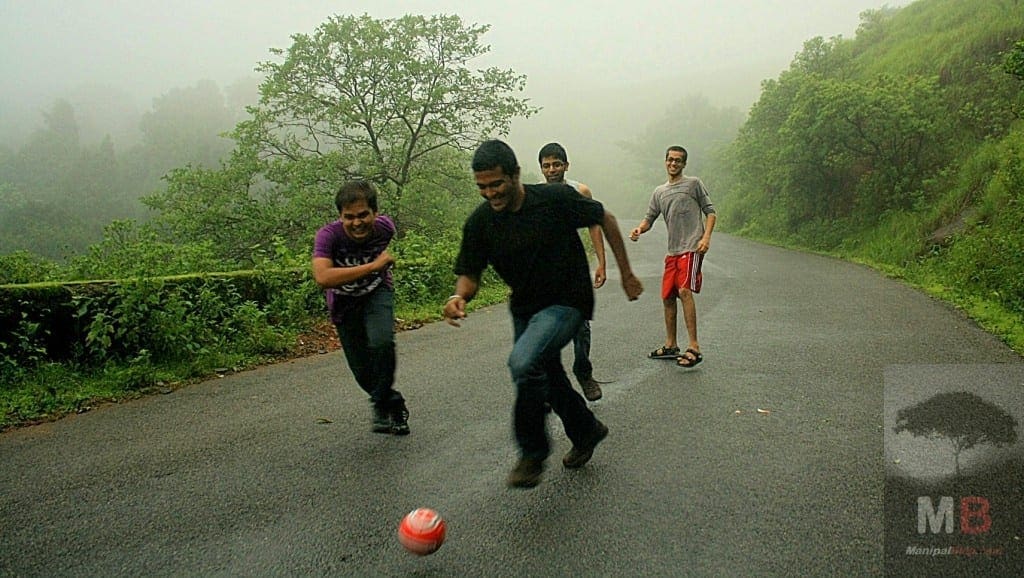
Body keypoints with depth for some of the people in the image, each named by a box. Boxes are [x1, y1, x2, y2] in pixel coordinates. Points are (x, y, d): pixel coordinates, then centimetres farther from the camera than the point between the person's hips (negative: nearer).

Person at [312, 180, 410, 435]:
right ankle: (393, 403, 31)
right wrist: (374, 265, -43)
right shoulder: (328, 235, -31)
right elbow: (322, 277, -48)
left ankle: (382, 404, -6)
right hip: (344, 303, 0)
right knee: (362, 370, 2)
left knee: (382, 342, -28)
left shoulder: (385, 227, -21)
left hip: (377, 293, 0)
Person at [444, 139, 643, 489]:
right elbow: (470, 273, -3)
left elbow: (606, 220, -4)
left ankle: (532, 453, -8)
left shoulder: (555, 198, -18)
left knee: (523, 362, -28)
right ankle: (587, 432, 49)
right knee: (548, 380, 18)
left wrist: (626, 273, -1)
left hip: (567, 303, -6)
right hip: (524, 308, 6)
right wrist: (459, 296, -27)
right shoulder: (480, 222, -8)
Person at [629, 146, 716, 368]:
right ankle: (670, 346, 22)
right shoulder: (659, 192, 19)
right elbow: (649, 218, 16)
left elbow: (710, 211, 3)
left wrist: (706, 237, -12)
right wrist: (640, 229, -7)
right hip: (672, 251, 6)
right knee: (667, 296, 8)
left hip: (692, 248, -6)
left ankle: (694, 347, -19)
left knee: (684, 291, -20)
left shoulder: (694, 183, 5)